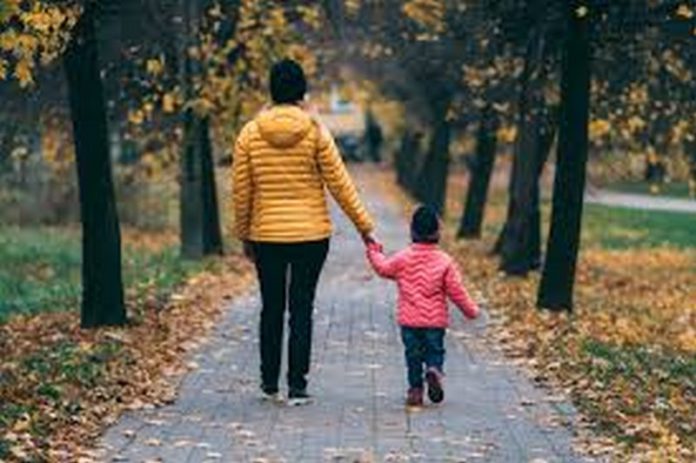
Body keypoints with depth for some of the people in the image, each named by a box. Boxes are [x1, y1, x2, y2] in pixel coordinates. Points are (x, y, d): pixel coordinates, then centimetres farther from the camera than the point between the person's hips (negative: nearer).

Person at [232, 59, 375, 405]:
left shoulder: (250, 134, -3)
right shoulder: (316, 132, -7)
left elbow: (241, 192, 2)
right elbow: (339, 185, -5)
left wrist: (244, 234, 14)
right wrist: (364, 225, 4)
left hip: (266, 236, 2)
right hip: (311, 235, -1)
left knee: (271, 308, 14)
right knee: (302, 309, 3)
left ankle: (269, 383, 21)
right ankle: (297, 387, 3)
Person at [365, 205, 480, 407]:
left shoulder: (402, 258, -4)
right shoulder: (444, 261, -5)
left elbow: (383, 268, 10)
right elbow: (456, 290, -3)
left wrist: (374, 251, 27)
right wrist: (471, 309, 8)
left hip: (409, 320, 1)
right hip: (436, 320, 0)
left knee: (413, 353, 10)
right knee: (435, 350, 12)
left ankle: (415, 388, 6)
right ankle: (434, 369, -18)